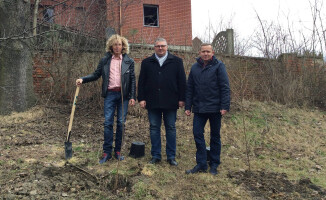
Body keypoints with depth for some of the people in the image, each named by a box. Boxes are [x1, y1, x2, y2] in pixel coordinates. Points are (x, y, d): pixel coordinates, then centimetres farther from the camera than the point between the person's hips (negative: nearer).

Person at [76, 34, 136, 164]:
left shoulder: (129, 61, 4)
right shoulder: (105, 61, 8)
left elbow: (132, 80, 3)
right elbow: (96, 75, 12)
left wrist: (133, 97, -3)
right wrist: (83, 79, -3)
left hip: (123, 95, 0)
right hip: (110, 94, 1)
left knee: (121, 123, 4)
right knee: (108, 123, -2)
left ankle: (118, 151, 16)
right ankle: (107, 152, 6)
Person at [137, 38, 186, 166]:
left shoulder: (176, 62, 6)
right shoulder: (147, 62, 10)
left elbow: (182, 81, 4)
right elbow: (141, 82, 8)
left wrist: (181, 99, -2)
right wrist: (141, 98, 0)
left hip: (170, 102, -1)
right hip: (152, 102, 2)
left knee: (171, 129, 5)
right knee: (154, 129, 7)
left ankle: (171, 156, 14)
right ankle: (156, 156, 17)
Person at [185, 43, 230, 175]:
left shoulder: (218, 66, -3)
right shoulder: (195, 68, 9)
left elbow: (225, 87, -7)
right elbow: (189, 89, 12)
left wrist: (225, 106, -14)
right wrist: (188, 106, 7)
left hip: (215, 108, -3)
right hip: (199, 108, 4)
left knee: (215, 136, 8)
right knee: (197, 134, 0)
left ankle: (214, 165, 19)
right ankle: (201, 164, 10)